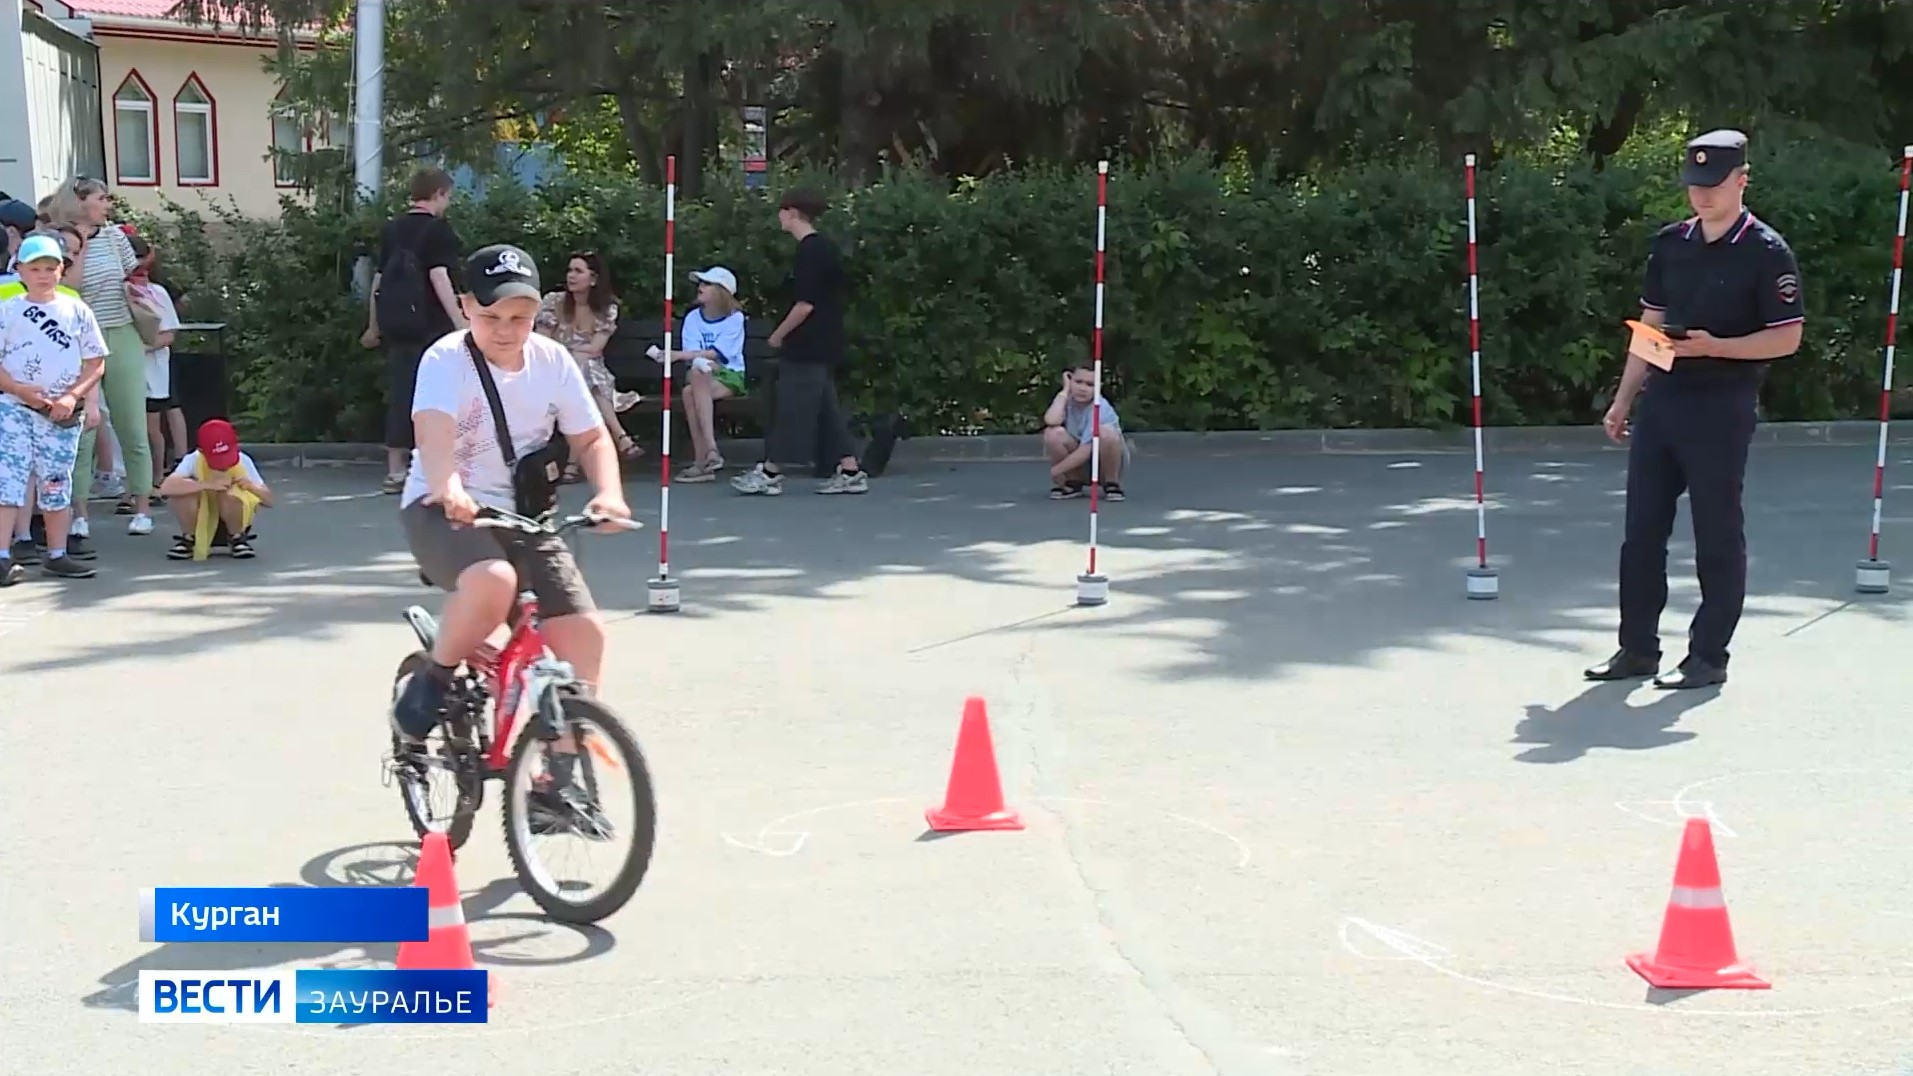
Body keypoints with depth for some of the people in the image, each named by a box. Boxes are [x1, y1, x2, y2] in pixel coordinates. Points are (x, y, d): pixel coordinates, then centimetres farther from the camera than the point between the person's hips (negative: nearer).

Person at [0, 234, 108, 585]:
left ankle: (56, 556, 19)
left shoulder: (77, 311, 5)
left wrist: (72, 397, -9)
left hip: (63, 413, 2)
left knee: (57, 483, 10)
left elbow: (96, 364, 5)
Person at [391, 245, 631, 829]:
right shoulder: (447, 361, -14)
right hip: (443, 510, -5)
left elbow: (591, 437, 7)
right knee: (492, 580, -38)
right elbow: (434, 431, -32)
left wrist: (608, 492, -14)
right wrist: (448, 486, -54)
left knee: (583, 631, -9)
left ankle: (556, 777, 5)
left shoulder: (553, 362, -1)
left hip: (519, 515, 5)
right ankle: (429, 688, -9)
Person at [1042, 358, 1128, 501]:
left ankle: (1112, 484, -10)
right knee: (1053, 433, -24)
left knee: (1106, 432, -35)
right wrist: (1065, 391, -21)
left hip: (1104, 463, -4)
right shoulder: (1067, 401, -8)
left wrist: (1055, 470, -22)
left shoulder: (1100, 408, -22)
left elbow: (1086, 450, -27)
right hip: (1075, 464, 4)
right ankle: (1073, 484, -2)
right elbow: (1051, 421, -32)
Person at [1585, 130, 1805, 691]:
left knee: (1718, 534, 1)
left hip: (1723, 406, -6)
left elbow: (1786, 338, -9)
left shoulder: (1766, 252, -8)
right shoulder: (1670, 243, 11)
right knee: (1642, 529, 8)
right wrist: (1623, 400, 13)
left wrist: (1713, 346, -21)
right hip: (1661, 398, 6)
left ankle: (1709, 655, 9)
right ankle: (1638, 647, 18)